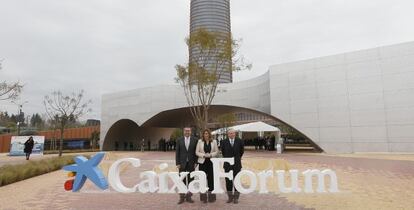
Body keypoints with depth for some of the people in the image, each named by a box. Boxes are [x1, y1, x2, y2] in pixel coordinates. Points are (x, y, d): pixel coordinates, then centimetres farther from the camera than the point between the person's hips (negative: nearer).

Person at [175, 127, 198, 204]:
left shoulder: (194, 140, 2)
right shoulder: (179, 140, 2)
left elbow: (196, 152, 3)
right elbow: (177, 152, 2)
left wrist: (195, 162, -3)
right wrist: (177, 163, -4)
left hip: (191, 164, 0)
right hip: (182, 163, 0)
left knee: (190, 180, 6)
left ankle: (188, 196, 18)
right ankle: (182, 197, 14)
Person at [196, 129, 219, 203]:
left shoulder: (214, 141, 5)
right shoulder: (200, 141, 3)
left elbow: (216, 151, 6)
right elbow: (197, 152, 2)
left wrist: (211, 155, -11)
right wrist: (203, 155, -12)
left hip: (211, 162, 0)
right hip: (202, 162, 0)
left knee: (211, 178, 2)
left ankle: (210, 195, 14)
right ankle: (203, 196, 12)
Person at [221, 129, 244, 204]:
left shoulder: (239, 141, -3)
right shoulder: (224, 142, -2)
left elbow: (242, 150, 13)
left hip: (237, 164, -1)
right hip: (227, 164, 1)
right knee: (228, 181, 6)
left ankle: (236, 197, 15)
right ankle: (230, 197, 19)